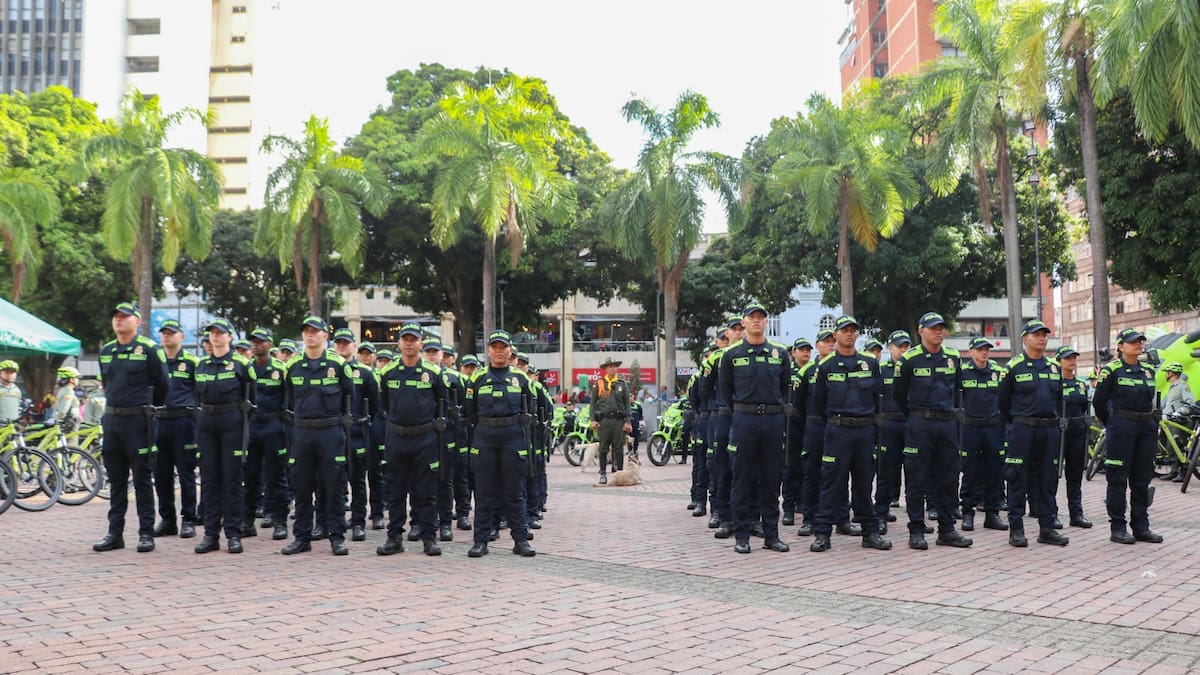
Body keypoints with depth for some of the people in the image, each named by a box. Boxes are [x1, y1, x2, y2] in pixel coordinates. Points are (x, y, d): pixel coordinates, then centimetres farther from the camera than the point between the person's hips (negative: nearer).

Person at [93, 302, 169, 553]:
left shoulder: (149, 349, -6)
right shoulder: (105, 351, 11)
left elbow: (162, 385, 0)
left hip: (138, 421, -6)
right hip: (111, 419, 6)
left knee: (142, 480, -1)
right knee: (116, 481, 10)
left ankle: (146, 534, 4)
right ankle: (115, 533, 15)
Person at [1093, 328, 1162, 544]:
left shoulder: (1148, 370, 12)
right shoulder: (1111, 370, -6)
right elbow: (1098, 402, -2)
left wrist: (1151, 421, 16)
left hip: (1147, 428, 6)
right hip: (1122, 428, -6)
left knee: (1142, 479, 9)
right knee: (1118, 479, -2)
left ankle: (1141, 526, 15)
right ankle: (1117, 528, 2)